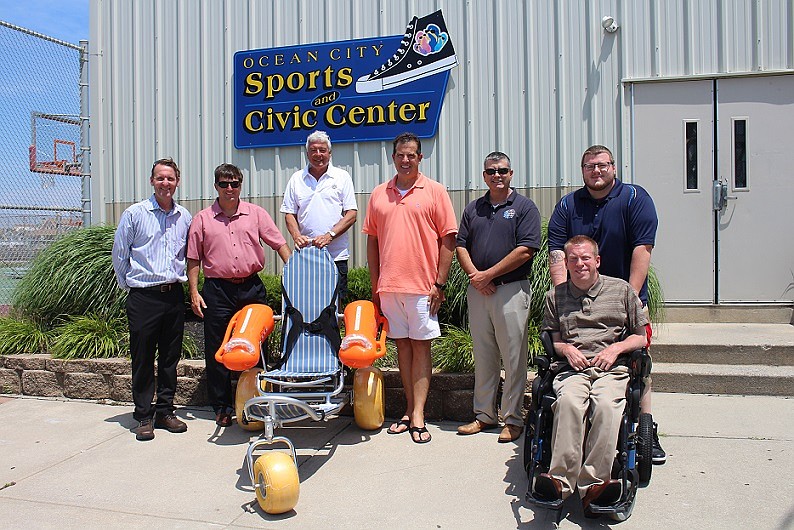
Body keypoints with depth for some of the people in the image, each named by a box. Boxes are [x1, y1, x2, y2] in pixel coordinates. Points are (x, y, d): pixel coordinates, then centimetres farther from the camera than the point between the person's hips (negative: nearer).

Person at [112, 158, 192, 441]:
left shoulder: (185, 217, 9)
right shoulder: (134, 213, -2)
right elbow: (119, 255, 3)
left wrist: (180, 281, 14)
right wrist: (130, 285, 5)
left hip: (174, 295, 4)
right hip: (143, 298, -3)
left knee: (170, 357, 9)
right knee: (143, 359, 2)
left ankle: (165, 412, 21)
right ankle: (144, 416, 13)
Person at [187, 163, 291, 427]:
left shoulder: (255, 213, 7)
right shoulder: (203, 219, 6)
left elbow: (279, 244, 4)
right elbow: (193, 259, 7)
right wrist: (194, 291, -1)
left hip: (251, 287, 1)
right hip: (217, 289, 0)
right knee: (217, 351, 4)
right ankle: (222, 407, 17)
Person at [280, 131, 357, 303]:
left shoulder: (342, 177, 6)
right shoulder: (297, 179, 12)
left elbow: (352, 214, 0)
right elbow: (289, 214, 12)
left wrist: (329, 235, -13)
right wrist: (296, 236, -7)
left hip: (336, 254, -1)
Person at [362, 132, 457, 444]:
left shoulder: (434, 191, 1)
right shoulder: (378, 194, 10)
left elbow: (448, 240, -2)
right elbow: (372, 241, 13)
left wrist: (440, 284, -7)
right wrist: (375, 286, 9)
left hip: (422, 285, -3)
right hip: (388, 286, 4)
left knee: (421, 346, 0)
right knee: (402, 345, 10)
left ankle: (418, 415, 4)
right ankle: (410, 410, 20)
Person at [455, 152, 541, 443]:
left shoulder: (525, 207, 1)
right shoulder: (473, 208, 16)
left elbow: (525, 250, -10)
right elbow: (461, 246, 11)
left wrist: (489, 274, -11)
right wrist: (474, 275, -7)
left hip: (511, 290, -4)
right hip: (477, 290, 5)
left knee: (513, 356, 0)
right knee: (482, 355, 11)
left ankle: (513, 419, 11)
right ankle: (484, 414, 22)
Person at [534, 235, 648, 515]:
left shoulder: (622, 290, 16)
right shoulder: (555, 295, 19)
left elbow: (642, 335, 17)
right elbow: (551, 338, 23)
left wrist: (616, 348, -1)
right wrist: (567, 348, 1)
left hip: (612, 368, -1)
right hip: (572, 368, 1)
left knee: (606, 403, -36)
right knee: (569, 400, -35)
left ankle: (592, 484, -39)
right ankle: (560, 479, -42)